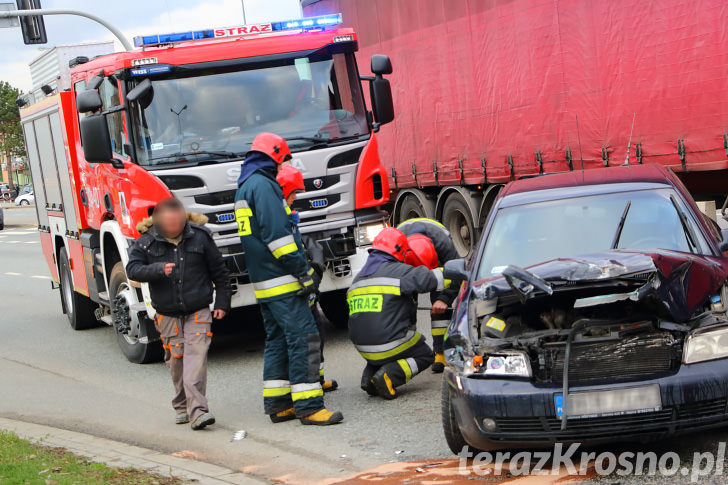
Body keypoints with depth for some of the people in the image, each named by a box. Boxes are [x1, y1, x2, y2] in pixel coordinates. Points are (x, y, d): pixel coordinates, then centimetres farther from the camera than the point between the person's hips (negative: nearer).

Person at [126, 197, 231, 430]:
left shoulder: (200, 237, -3)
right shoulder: (146, 242, -2)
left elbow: (219, 272, 5)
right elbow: (132, 269, -11)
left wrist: (222, 302, 3)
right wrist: (159, 269, -27)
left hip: (198, 310, -1)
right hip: (168, 314, 1)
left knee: (196, 355, -13)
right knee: (176, 359, 4)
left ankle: (197, 410, -18)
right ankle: (182, 407, 21)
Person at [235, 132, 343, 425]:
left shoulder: (244, 187, 20)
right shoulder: (263, 185, -12)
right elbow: (276, 234, -21)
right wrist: (303, 271, -20)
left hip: (262, 281, 11)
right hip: (280, 280, -11)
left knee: (277, 340, 15)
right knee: (304, 338, -10)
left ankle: (277, 404, 17)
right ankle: (308, 406, -12)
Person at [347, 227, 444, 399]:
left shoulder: (358, 278, 13)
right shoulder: (398, 271, -10)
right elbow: (432, 279, -11)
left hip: (363, 348, 7)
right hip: (391, 343, -7)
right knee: (425, 356, 15)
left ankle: (369, 376, 7)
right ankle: (389, 375, -9)